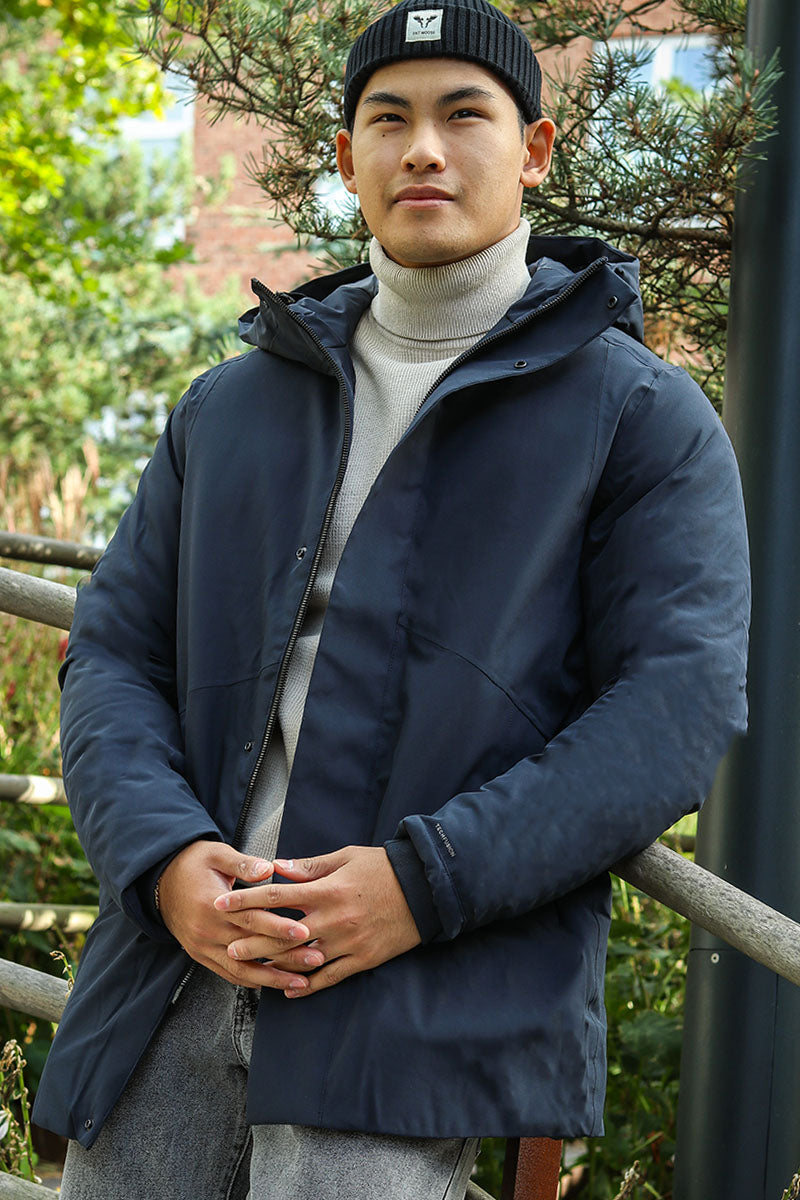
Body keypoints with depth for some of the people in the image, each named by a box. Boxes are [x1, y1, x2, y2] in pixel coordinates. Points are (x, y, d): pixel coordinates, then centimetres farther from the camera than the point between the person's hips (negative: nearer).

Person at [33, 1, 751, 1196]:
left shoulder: (641, 415, 5)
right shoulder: (231, 406, 19)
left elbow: (680, 699, -5)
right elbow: (114, 651, 13)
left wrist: (426, 881, -15)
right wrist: (167, 861, -8)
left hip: (430, 1001, -4)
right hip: (175, 969, 4)